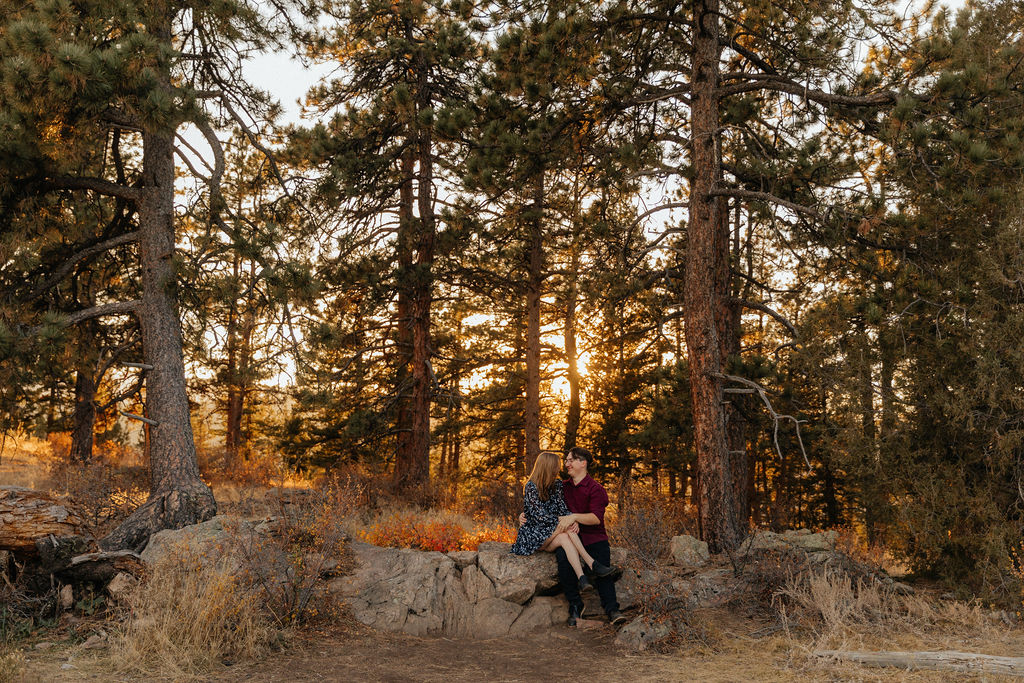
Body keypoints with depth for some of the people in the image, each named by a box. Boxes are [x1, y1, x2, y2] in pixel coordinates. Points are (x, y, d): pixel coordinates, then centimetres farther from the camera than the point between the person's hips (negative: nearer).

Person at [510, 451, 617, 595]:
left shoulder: (556, 484, 8)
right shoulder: (531, 487, -13)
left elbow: (563, 509, 2)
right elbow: (539, 516, -18)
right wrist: (561, 519, -25)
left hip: (551, 532, 5)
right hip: (533, 533, -5)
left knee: (565, 539, -30)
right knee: (567, 527, -30)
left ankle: (581, 579, -44)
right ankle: (592, 564, -34)